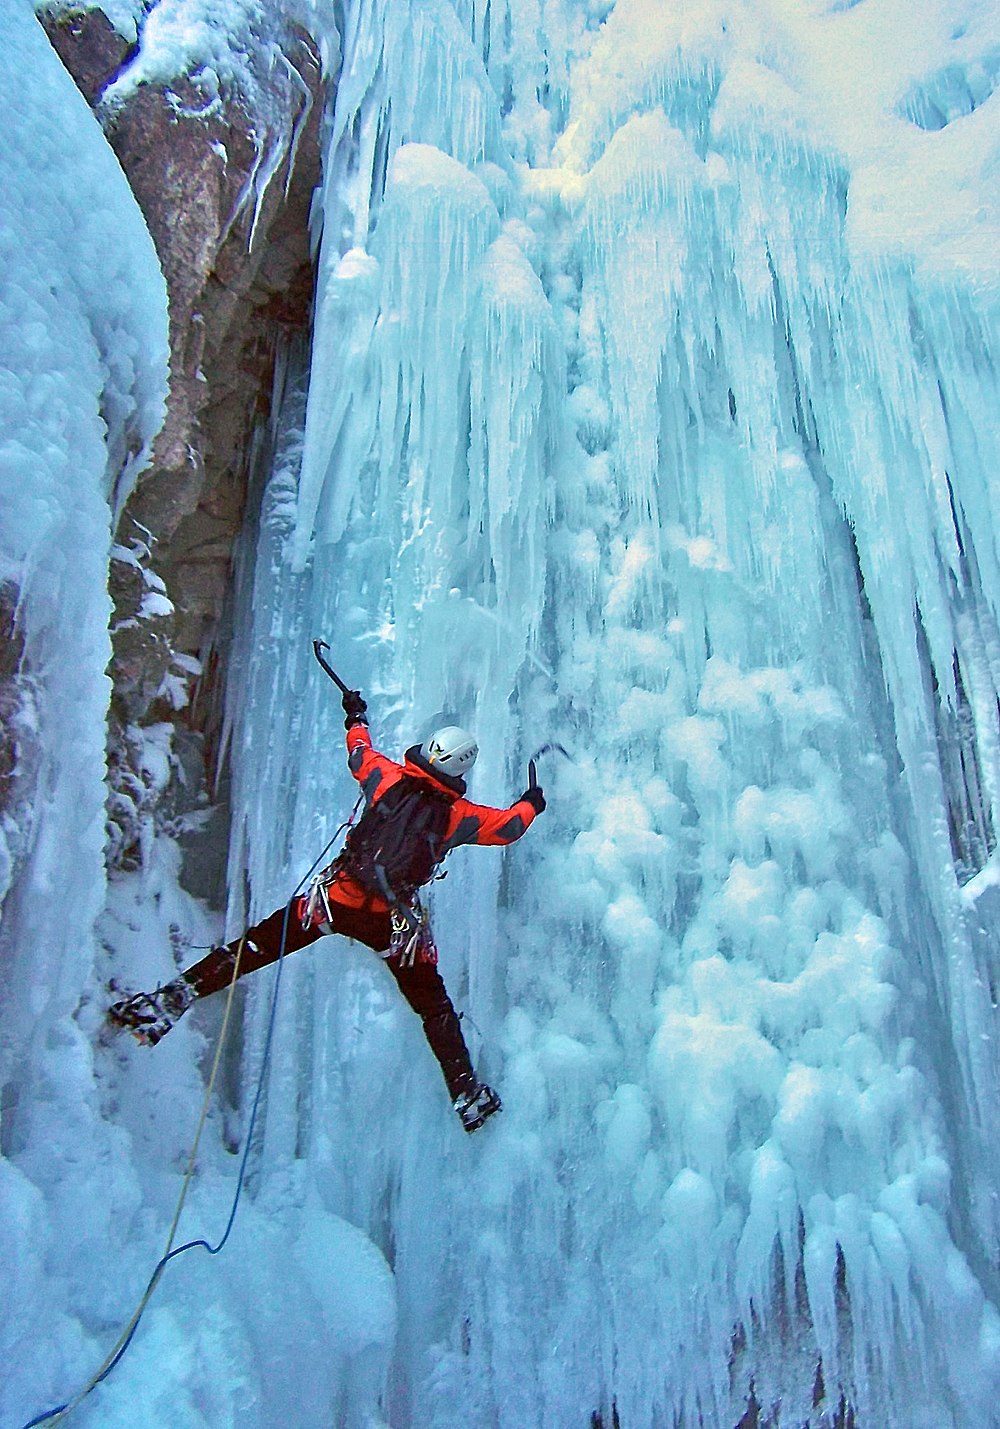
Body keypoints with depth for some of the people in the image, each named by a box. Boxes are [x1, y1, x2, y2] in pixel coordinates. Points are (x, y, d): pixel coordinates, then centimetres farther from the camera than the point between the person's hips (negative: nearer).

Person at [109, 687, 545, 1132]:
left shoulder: (390, 779, 0)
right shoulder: (459, 815, -2)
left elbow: (359, 751, 19)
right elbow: (509, 825, 11)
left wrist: (356, 719, 40)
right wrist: (531, 803, 33)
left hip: (338, 898, 1)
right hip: (394, 920, 0)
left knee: (257, 946, 12)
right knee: (433, 1006, 15)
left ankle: (178, 994, 2)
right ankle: (466, 1096, 22)